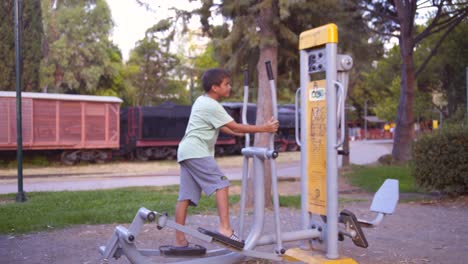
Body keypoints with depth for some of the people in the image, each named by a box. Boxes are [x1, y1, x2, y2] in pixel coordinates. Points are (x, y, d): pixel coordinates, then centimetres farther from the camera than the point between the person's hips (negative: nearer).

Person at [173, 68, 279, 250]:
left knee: (186, 196, 5)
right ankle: (225, 229, -22)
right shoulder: (212, 106, -10)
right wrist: (264, 128, -7)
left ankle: (180, 240, 5)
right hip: (197, 152, -9)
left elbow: (222, 127, 27)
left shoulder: (202, 101, 20)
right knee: (221, 184, -13)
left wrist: (241, 132, 24)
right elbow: (235, 127, -10)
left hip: (186, 152, 10)